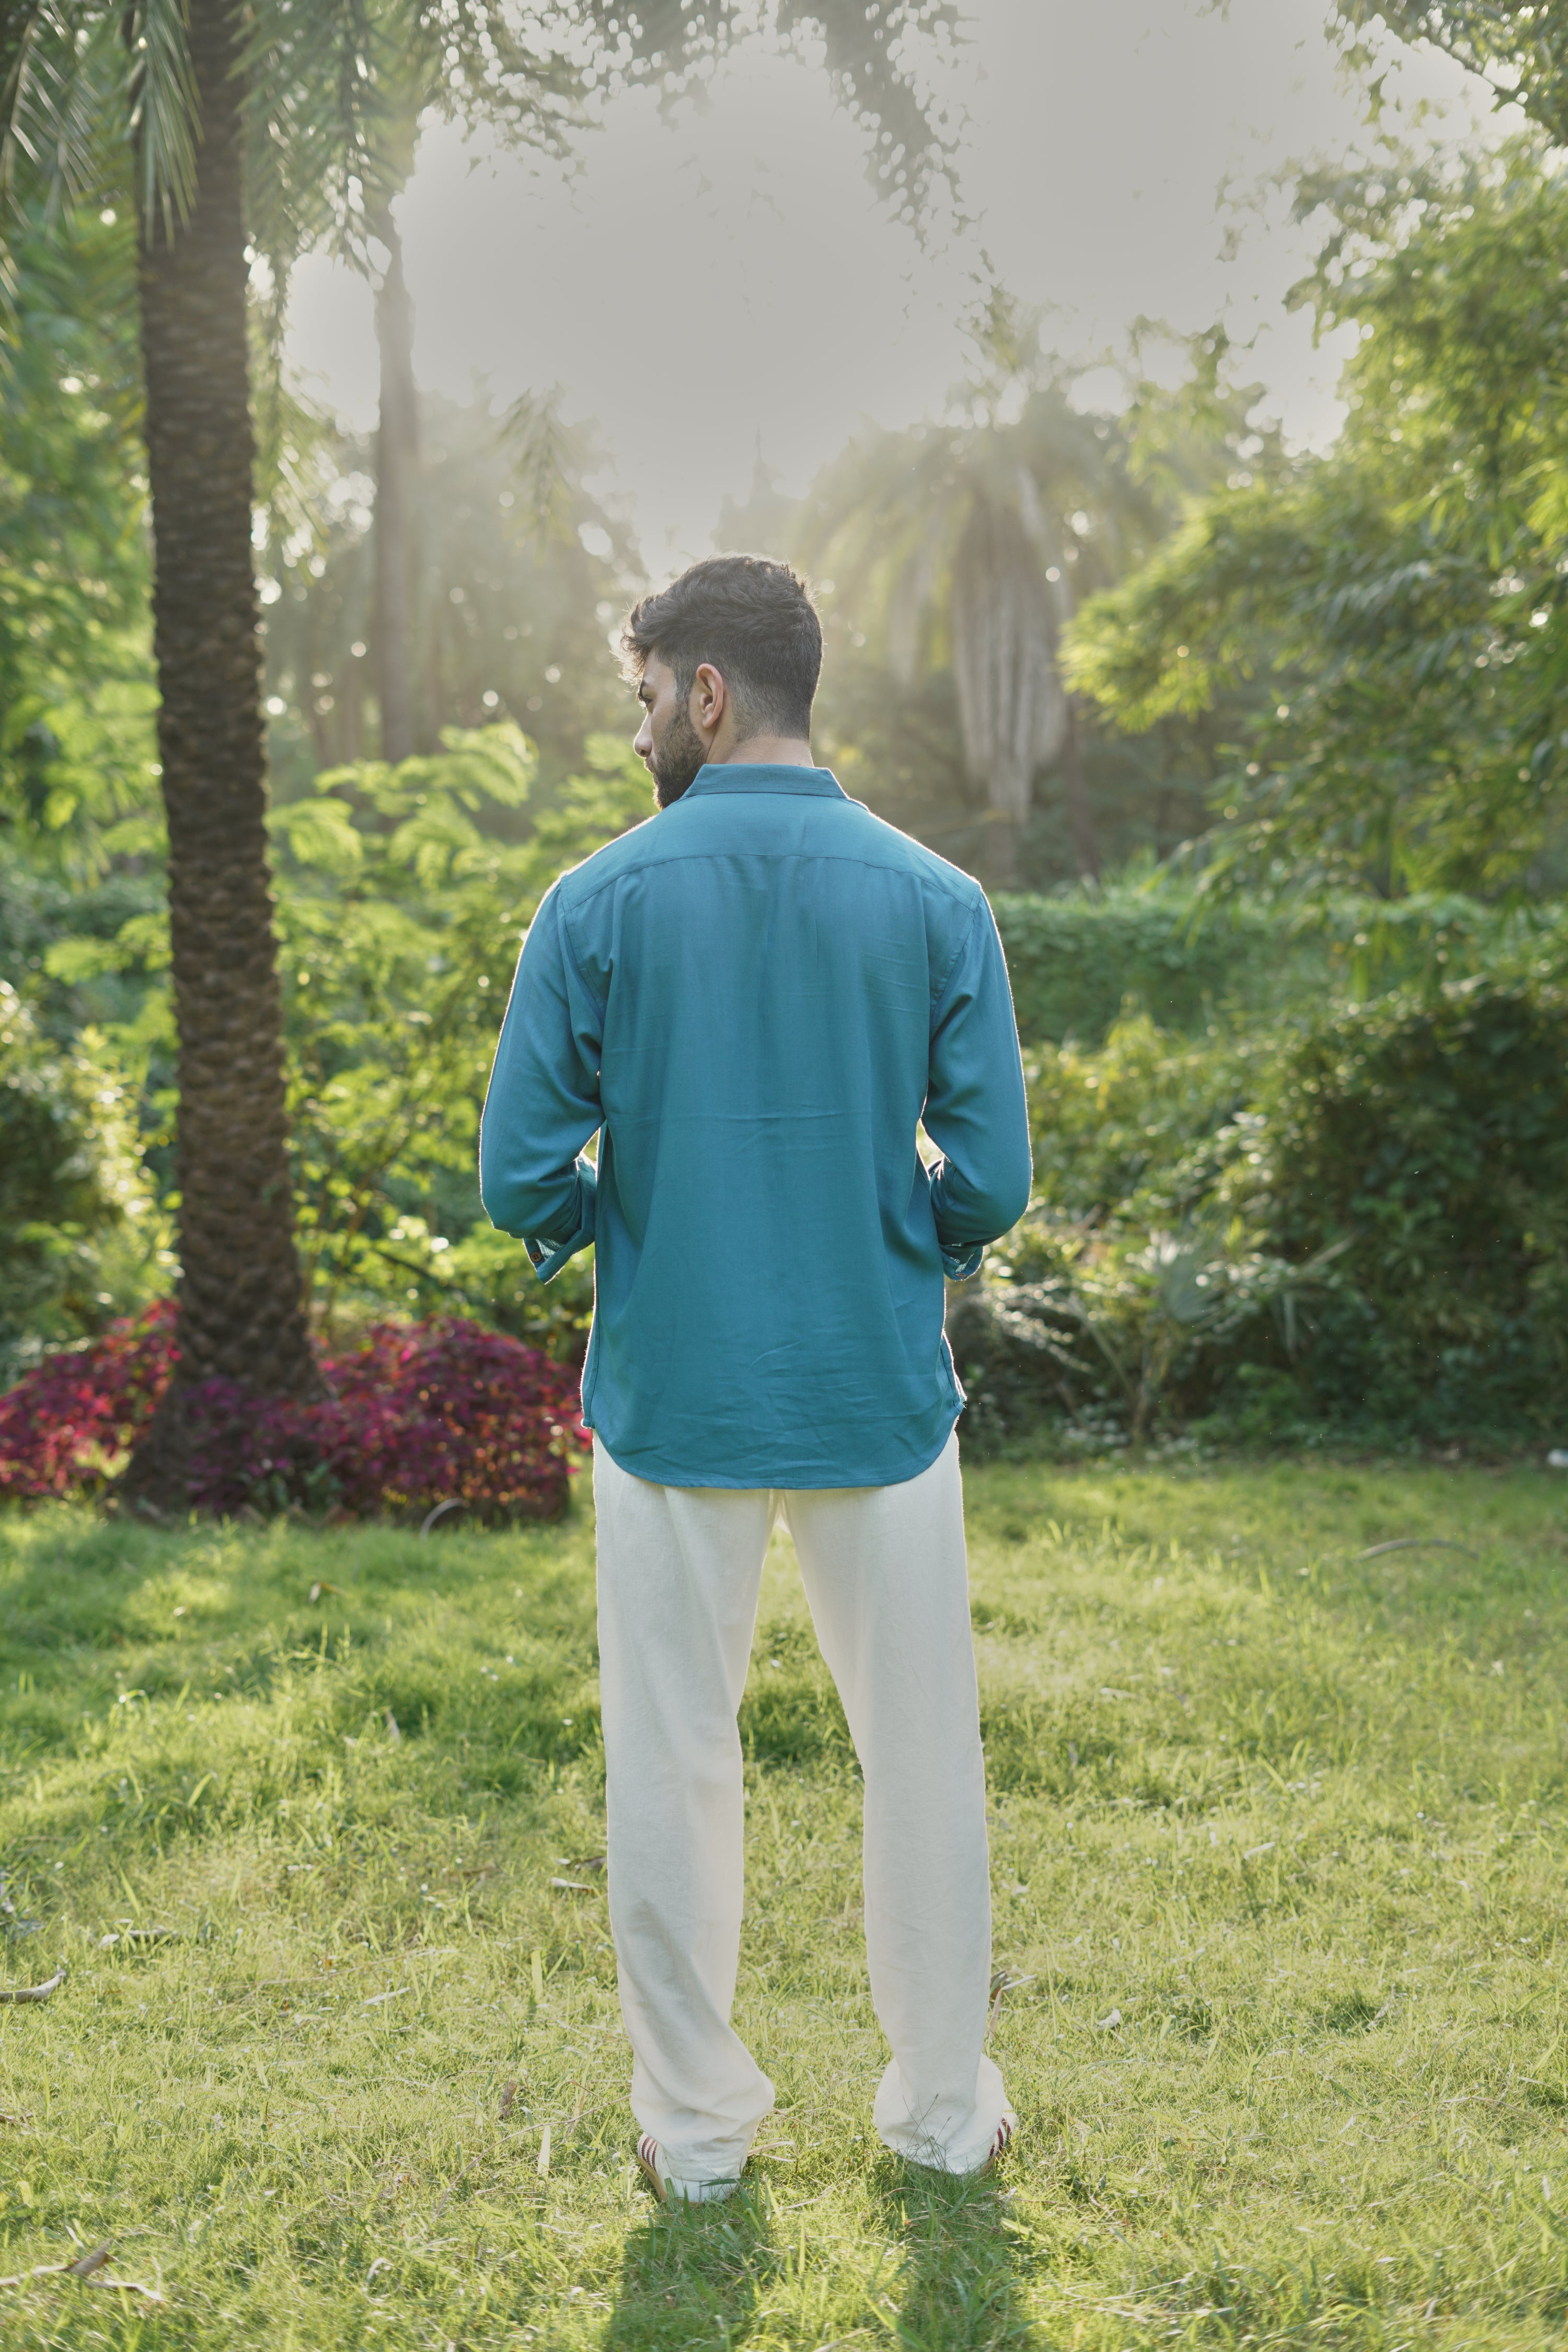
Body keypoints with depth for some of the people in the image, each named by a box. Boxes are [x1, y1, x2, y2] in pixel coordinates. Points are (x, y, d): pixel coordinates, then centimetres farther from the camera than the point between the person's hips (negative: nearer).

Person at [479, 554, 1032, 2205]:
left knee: (671, 1770, 13)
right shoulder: (936, 903, -5)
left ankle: (696, 2128, 25)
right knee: (922, 1760, 15)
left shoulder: (599, 906, -8)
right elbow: (991, 1184, -6)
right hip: (881, 1399, 1)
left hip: (670, 1402, -1)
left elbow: (522, 1180, -9)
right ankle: (944, 2109, 28)